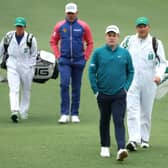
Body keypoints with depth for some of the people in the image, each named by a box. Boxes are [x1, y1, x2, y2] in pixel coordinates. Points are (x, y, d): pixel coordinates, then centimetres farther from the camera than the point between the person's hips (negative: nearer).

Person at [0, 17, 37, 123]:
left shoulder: (31, 39, -7)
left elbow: (34, 54, 4)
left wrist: (31, 66, -2)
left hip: (26, 67, 0)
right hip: (12, 67, 0)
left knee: (26, 90, 12)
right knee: (14, 89, -15)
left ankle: (24, 112, 27)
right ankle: (14, 112, -27)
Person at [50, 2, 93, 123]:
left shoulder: (83, 26, 0)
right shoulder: (59, 26, 3)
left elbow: (90, 43, 6)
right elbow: (53, 42, 11)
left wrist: (85, 58, -1)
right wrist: (58, 56, 2)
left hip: (79, 61, 0)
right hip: (64, 61, 0)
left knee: (76, 87, 6)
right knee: (64, 85, -13)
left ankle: (75, 114, 14)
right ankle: (65, 114, -12)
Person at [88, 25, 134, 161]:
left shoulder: (124, 53, 2)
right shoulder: (98, 53, -1)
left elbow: (130, 71, 11)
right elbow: (92, 72, 3)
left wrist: (126, 87, 2)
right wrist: (95, 90, -2)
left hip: (119, 95, -1)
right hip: (103, 94, 1)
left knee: (119, 121, -10)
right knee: (104, 121, 13)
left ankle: (121, 149, -19)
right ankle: (105, 147, 25)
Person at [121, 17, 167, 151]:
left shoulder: (156, 43, 1)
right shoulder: (128, 41, 6)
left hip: (149, 82, 0)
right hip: (132, 81, 0)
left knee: (146, 111, 8)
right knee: (132, 109, -12)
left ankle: (144, 138, 20)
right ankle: (134, 139, -19)